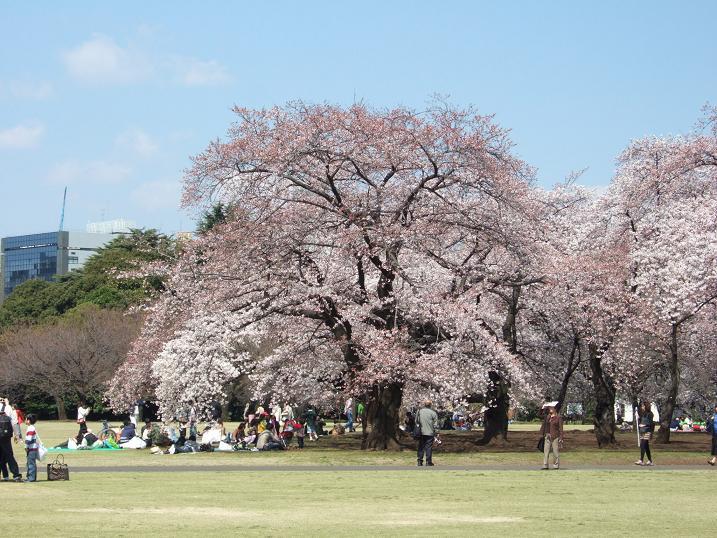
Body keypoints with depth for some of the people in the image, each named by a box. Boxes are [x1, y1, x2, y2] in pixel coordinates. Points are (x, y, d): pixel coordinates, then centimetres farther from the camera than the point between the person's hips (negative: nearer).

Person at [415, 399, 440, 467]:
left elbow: (416, 421, 10)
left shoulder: (419, 411, 5)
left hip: (421, 433, 3)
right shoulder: (433, 413, -5)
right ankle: (428, 462, 2)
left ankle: (420, 462, 10)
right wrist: (436, 433, 2)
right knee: (429, 447, 2)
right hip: (430, 433, -3)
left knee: (421, 447, 10)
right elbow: (435, 424, -5)